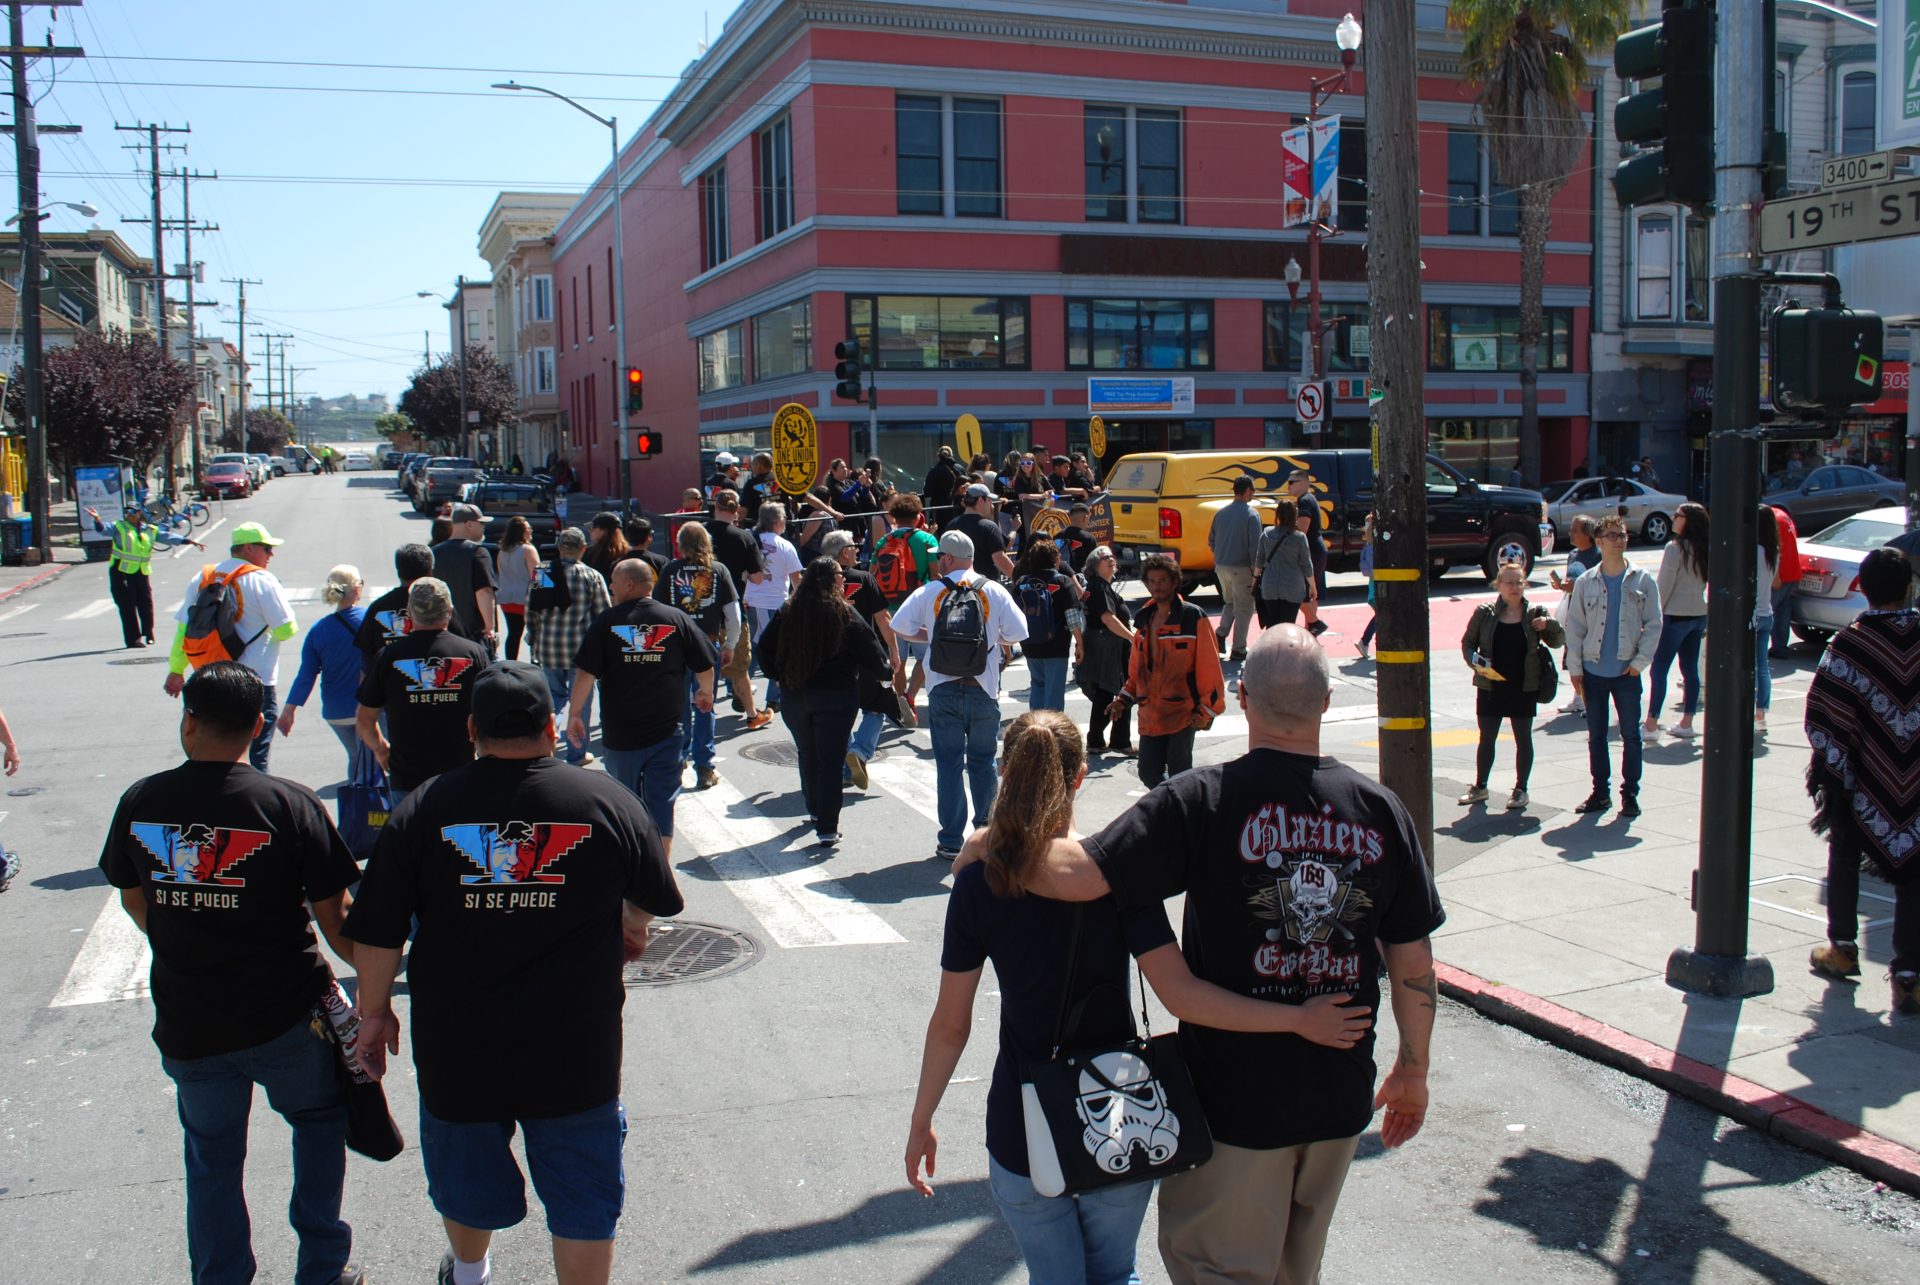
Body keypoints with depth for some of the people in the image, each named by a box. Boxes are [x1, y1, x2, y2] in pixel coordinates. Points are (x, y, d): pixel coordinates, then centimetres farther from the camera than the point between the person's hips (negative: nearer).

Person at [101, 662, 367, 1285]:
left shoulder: (140, 802, -8)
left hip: (187, 1023, 2)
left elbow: (134, 902, 7)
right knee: (318, 1119, 23)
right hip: (288, 1018, -2)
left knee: (211, 1162, 20)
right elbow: (335, 919, -12)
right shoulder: (292, 805, -18)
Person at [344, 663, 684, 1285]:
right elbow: (653, 900, 7)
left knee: (466, 1175, 27)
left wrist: (375, 1009, 12)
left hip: (456, 1047, 2)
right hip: (576, 1049, -2)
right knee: (584, 1196, 13)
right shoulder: (606, 800, -8)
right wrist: (631, 928, 29)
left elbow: (377, 934, -5)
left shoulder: (421, 810, -9)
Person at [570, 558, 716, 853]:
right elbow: (706, 665, 3)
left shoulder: (606, 622, -6)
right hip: (666, 729, 0)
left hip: (619, 731, 0)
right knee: (661, 801, 4)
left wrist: (575, 714, 1)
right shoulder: (677, 619, -2)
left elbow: (585, 673, -10)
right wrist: (705, 693, 23)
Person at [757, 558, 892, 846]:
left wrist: (782, 676, 19)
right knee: (830, 759, -1)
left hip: (794, 695, 4)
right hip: (836, 696, -4)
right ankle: (827, 828, -4)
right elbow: (870, 652, -10)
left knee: (807, 754, 22)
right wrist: (885, 672, 9)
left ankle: (815, 810, 37)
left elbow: (766, 651, 5)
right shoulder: (845, 614, -12)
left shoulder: (786, 613, 0)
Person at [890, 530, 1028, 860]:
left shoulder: (929, 592, -3)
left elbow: (900, 628, -7)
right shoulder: (994, 591, -1)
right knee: (983, 762, 14)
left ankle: (951, 842, 5)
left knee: (949, 765, 4)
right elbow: (1018, 633, -5)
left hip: (943, 690, -1)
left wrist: (931, 636, 10)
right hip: (983, 688, 1)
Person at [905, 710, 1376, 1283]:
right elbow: (1181, 996, -20)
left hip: (1023, 1136, 0)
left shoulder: (977, 883, -10)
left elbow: (950, 1024, -5)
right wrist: (1298, 1019, -16)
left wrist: (921, 1121, 7)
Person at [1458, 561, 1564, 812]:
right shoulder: (1484, 613, -2)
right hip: (1490, 686, 1)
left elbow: (1559, 641, 1)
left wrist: (1550, 624, -18)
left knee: (1523, 738, 8)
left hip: (1524, 688, -1)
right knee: (1487, 738, 10)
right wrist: (1475, 661, -14)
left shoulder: (1535, 613, -1)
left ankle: (1520, 790, 18)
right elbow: (1467, 643, 5)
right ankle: (1480, 787, 22)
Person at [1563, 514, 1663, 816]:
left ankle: (1630, 794, 13)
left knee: (1630, 734, 4)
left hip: (1627, 672, -1)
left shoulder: (1643, 581, -1)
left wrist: (1640, 661, -7)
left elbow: (1653, 624, 0)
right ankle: (1600, 791, 20)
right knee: (1596, 736, 10)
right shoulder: (1586, 582, 1)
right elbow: (1574, 626, 3)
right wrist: (1575, 668, -1)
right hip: (1593, 672, 1)